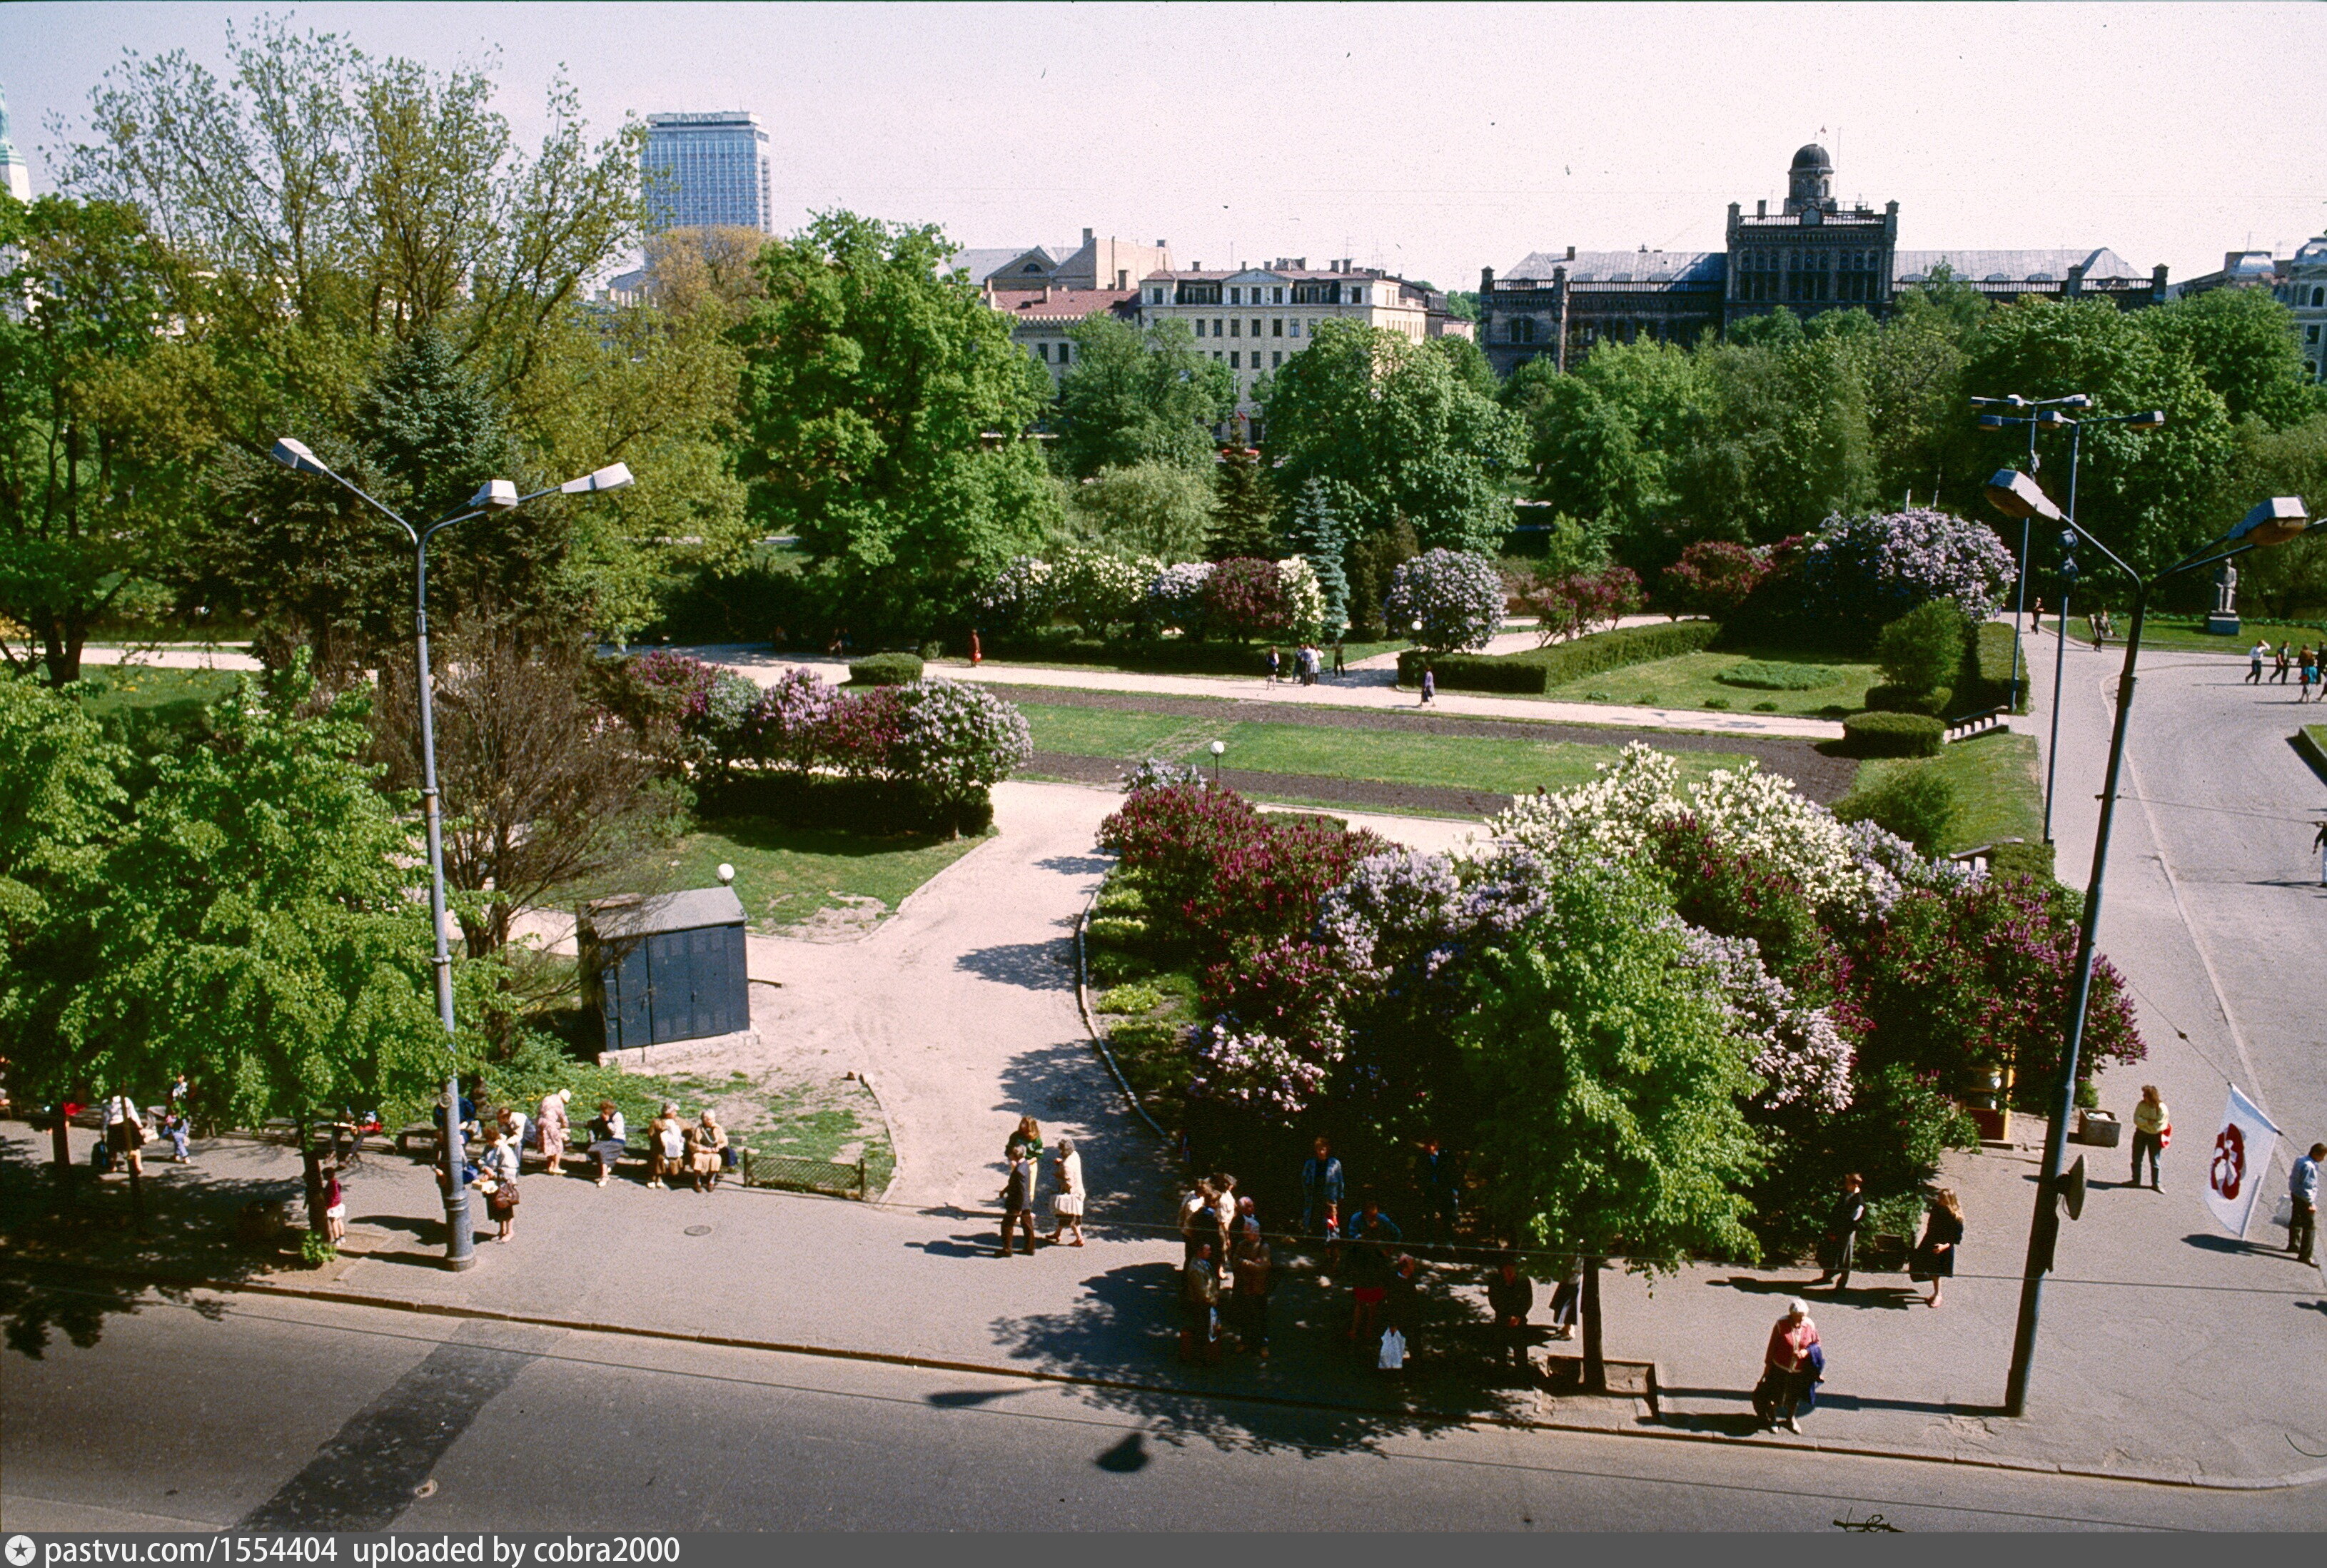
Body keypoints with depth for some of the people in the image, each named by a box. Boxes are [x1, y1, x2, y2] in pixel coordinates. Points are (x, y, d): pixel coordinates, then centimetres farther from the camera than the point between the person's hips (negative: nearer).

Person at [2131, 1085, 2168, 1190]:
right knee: (2136, 1159, 11)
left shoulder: (2161, 1108, -19)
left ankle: (2155, 1184, 13)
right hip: (2140, 1134, 4)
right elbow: (2136, 1119, -12)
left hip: (2154, 1137, -4)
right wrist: (2148, 1122, -25)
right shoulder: (2141, 1105, -7)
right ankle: (2136, 1180, 24)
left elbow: (2157, 1126, -20)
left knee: (2155, 1162, 3)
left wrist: (2143, 1122, -12)